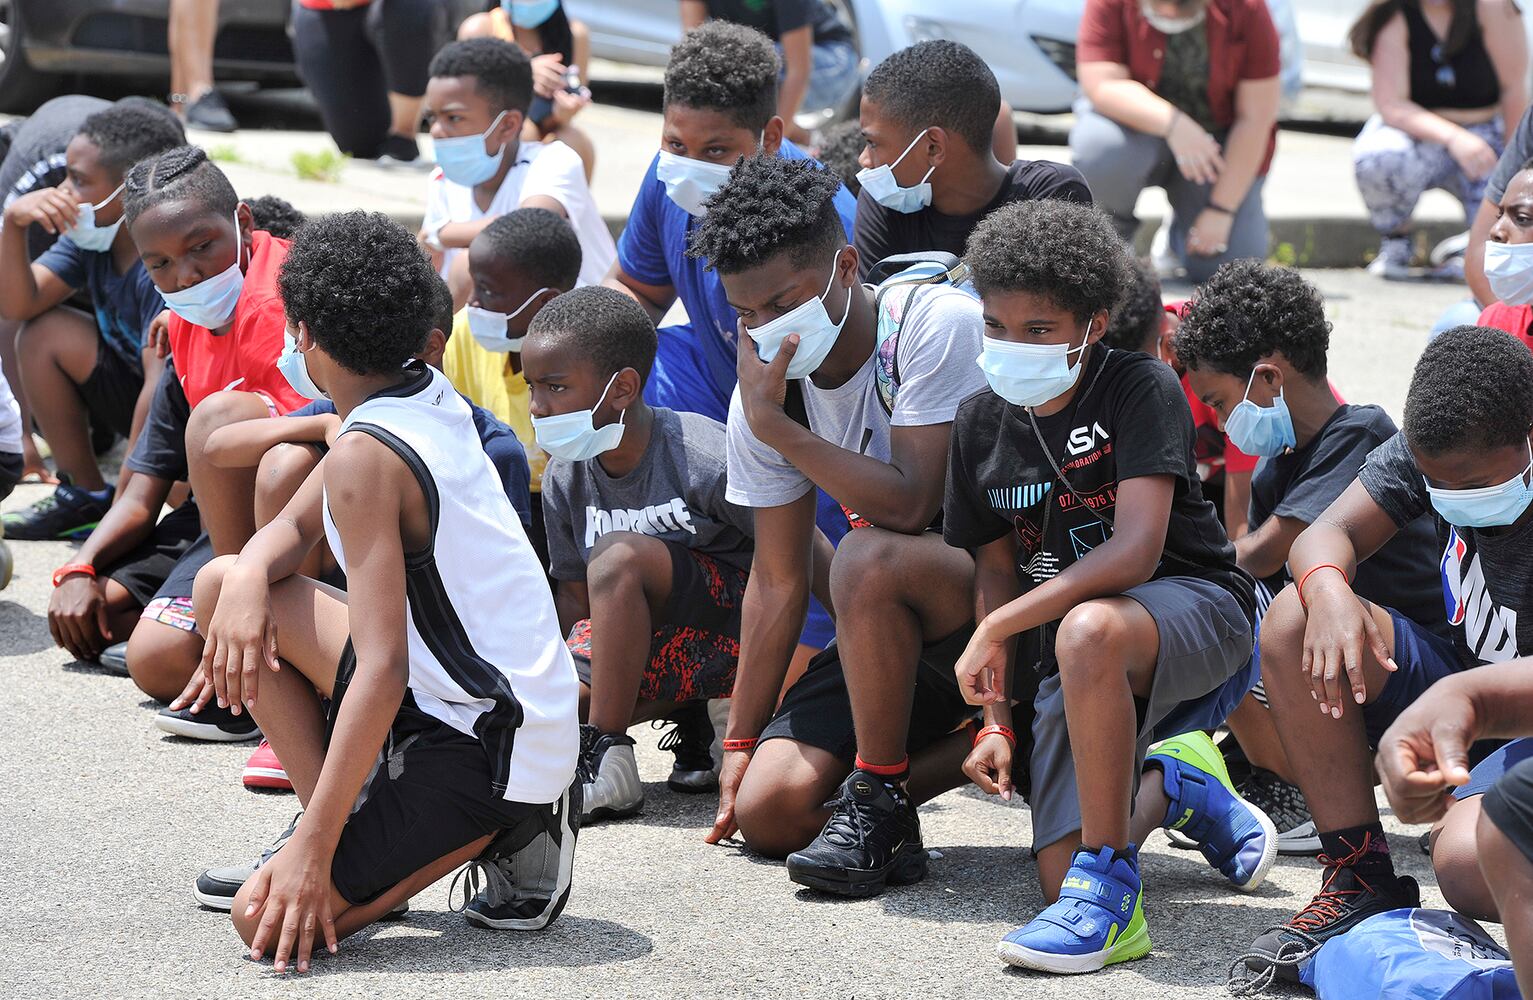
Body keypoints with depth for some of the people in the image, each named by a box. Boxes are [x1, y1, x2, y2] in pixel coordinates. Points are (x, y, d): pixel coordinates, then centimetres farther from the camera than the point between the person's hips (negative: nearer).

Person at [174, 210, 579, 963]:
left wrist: (313, 847, -23)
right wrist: (247, 577, -11)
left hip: (492, 757, -9)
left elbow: (381, 669, -26)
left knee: (269, 920, -16)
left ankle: (496, 837, -4)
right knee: (223, 585, 8)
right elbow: (295, 527, 15)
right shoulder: (429, 394, 6)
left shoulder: (367, 455, -21)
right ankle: (338, 827, 8)